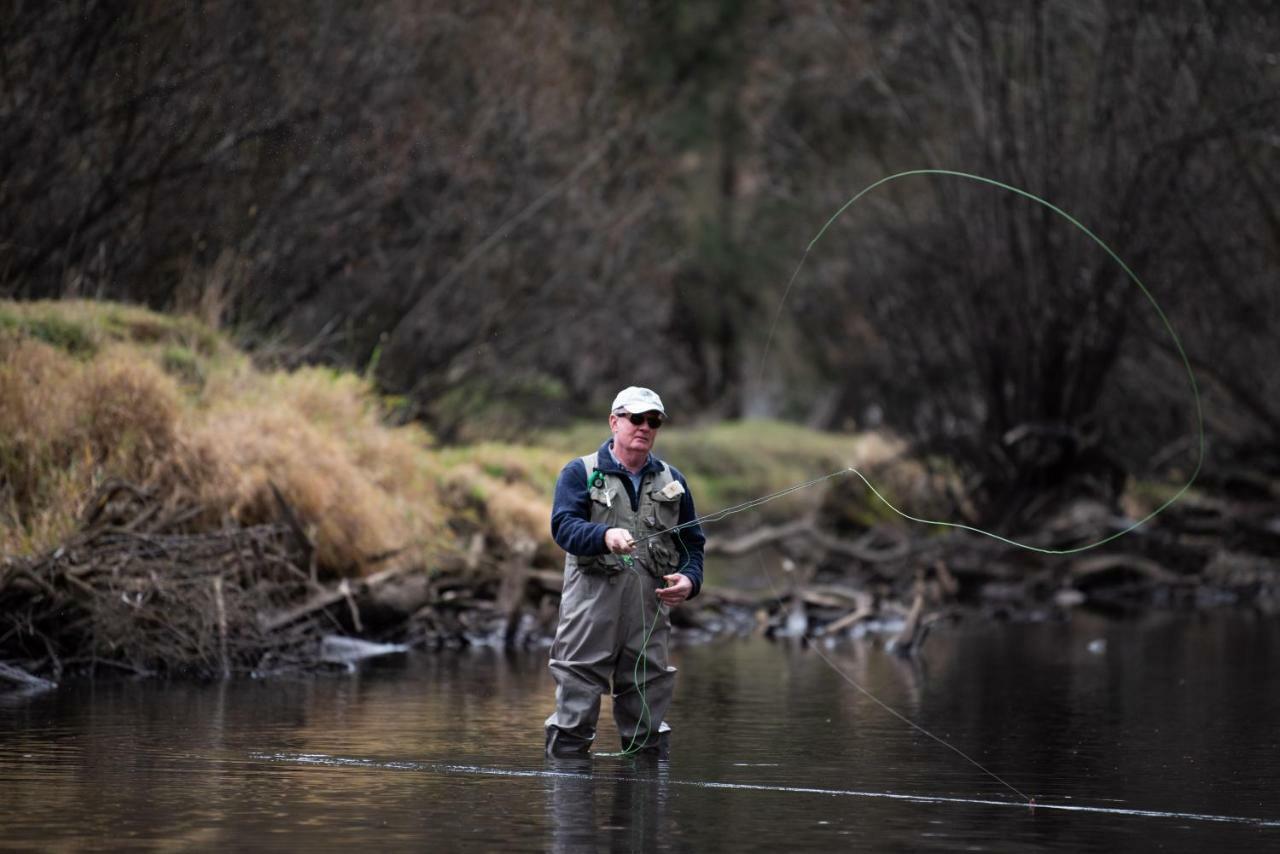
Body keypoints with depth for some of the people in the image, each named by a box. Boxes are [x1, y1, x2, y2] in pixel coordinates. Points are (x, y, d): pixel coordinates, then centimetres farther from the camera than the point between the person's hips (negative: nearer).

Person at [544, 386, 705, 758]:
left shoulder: (671, 481, 18)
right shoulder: (581, 473, 5)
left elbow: (693, 542, 22)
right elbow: (563, 527, -10)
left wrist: (689, 580, 0)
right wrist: (605, 536, -31)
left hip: (650, 614, 4)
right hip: (591, 608, -4)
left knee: (648, 729, 6)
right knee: (575, 710, -7)